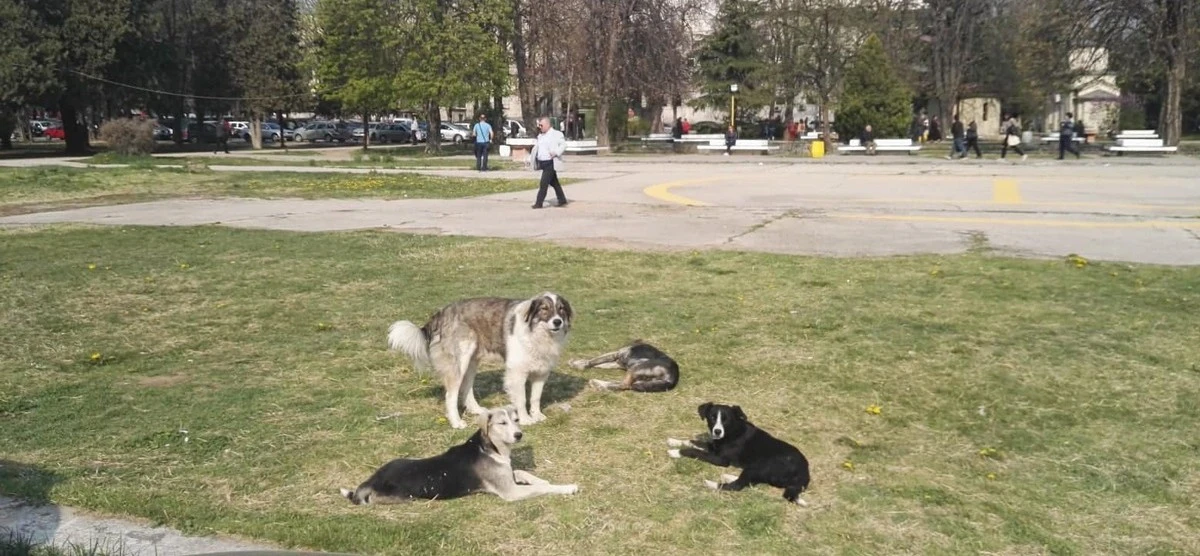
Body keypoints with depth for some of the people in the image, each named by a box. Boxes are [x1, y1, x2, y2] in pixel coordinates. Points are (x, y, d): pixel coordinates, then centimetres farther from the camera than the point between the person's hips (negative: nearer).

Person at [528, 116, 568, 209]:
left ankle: (539, 203, -7)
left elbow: (563, 145, -12)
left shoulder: (556, 134, -6)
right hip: (542, 163, 8)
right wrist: (532, 157, 10)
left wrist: (556, 152, -24)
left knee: (544, 183, -11)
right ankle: (562, 201, 22)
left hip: (550, 163, -8)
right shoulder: (540, 135, 17)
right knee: (554, 183, 14)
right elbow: (537, 147, 24)